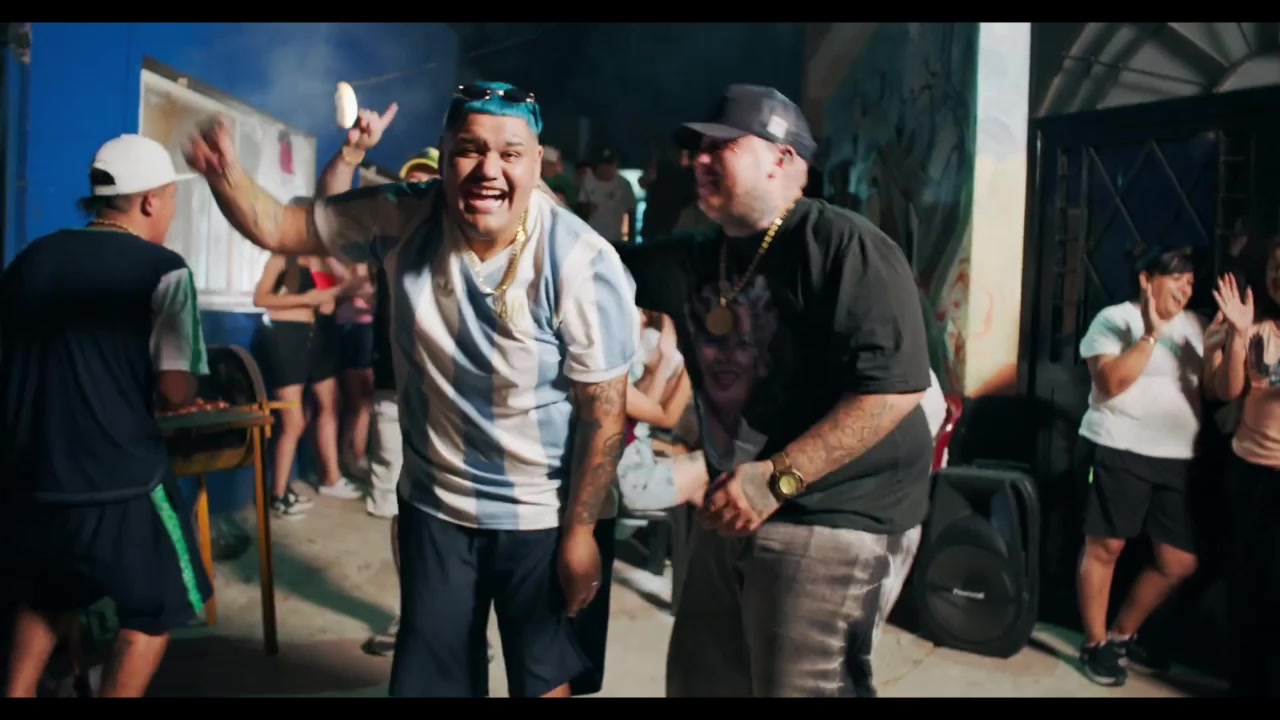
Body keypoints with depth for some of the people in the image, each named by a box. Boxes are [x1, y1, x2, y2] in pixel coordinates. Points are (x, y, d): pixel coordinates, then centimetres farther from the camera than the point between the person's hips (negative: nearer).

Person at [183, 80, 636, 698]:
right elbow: (278, 228, -2)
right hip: (433, 503, 4)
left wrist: (580, 532, -13)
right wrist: (225, 173, -24)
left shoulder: (582, 264, -23)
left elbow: (604, 409, -17)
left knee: (544, 678, 18)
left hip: (541, 516, -3)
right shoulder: (404, 220, -12)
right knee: (428, 675, 20)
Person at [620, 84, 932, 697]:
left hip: (834, 519, -8)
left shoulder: (844, 246, -16)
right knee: (698, 681, 19)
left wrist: (777, 478, -24)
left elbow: (894, 388, -23)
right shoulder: (698, 258, 8)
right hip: (733, 509, 8)